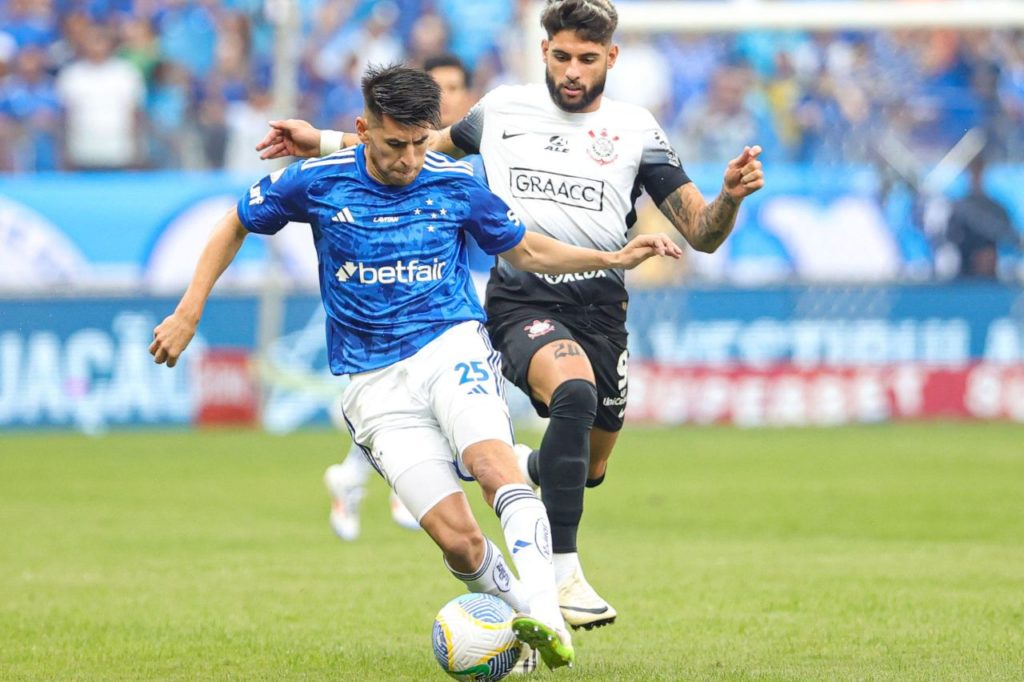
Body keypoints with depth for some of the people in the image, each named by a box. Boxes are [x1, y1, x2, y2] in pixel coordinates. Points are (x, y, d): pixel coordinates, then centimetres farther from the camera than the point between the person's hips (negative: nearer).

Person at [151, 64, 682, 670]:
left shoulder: (455, 183, 2)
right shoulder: (317, 182, -1)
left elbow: (525, 251, 17)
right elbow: (236, 227, 16)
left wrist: (615, 258, 4)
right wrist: (189, 313, 10)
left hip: (452, 346, 0)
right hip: (375, 385, 0)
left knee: (494, 463, -33)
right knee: (457, 539, -18)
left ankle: (545, 617, -43)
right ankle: (522, 623, 3)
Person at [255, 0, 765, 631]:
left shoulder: (636, 129, 5)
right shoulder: (501, 110, 7)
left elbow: (702, 234, 3)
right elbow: (427, 149, 26)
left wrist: (731, 195, -19)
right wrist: (325, 143, 19)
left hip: (601, 304, 3)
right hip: (521, 297, -3)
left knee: (587, 470, 14)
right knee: (575, 392, -35)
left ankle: (522, 467, 52)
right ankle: (562, 574, -36)